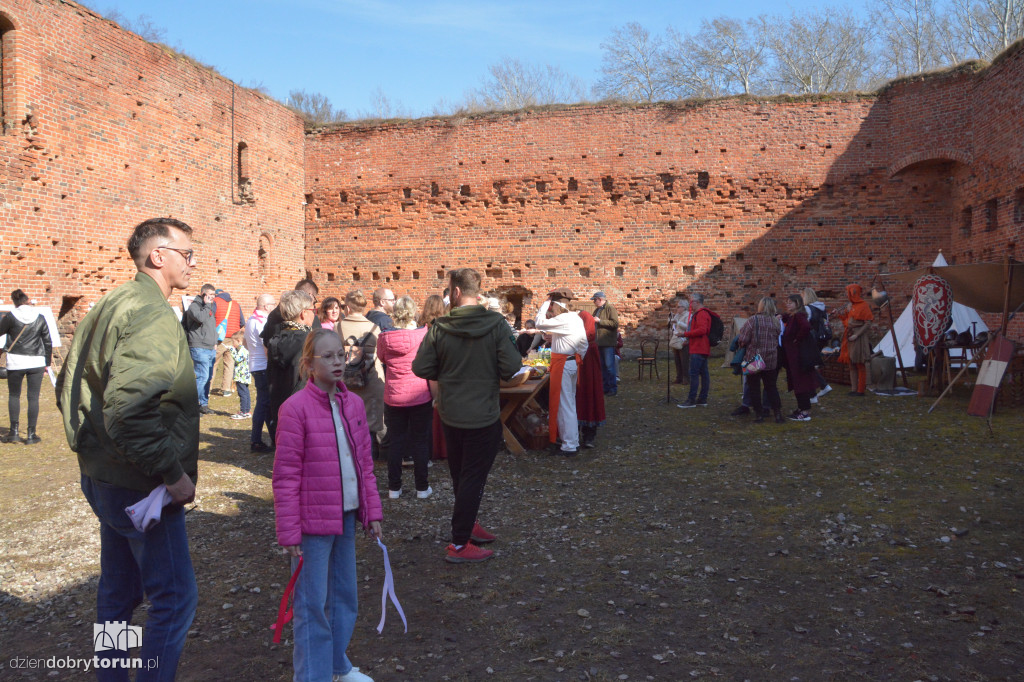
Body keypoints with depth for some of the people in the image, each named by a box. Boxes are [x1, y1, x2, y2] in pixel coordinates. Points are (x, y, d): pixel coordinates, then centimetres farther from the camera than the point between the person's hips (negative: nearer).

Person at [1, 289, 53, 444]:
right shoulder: (40, 318, 3)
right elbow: (48, 342, 6)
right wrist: (47, 363, 14)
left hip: (15, 361, -1)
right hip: (36, 362, 1)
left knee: (14, 395, 13)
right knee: (33, 397, 4)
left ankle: (14, 431, 8)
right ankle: (31, 434, 4)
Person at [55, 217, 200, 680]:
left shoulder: (108, 307, 11)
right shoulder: (153, 313, -21)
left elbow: (69, 385, 19)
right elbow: (131, 407, -31)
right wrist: (173, 472, -24)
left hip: (103, 477, 10)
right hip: (139, 485, -10)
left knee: (119, 590, 22)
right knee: (175, 597, 0)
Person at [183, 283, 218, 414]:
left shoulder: (209, 307, 20)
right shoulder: (194, 306, -7)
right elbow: (200, 318, -27)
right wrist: (207, 305, -15)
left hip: (210, 349, 9)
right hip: (199, 348, -9)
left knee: (208, 377, 10)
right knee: (202, 376, -13)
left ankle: (204, 404, 17)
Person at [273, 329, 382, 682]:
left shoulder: (353, 404, 5)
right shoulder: (295, 408, -14)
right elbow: (285, 475, -12)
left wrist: (372, 511, 9)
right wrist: (289, 532, -12)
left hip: (347, 517, 7)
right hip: (313, 520, -6)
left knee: (345, 596, 18)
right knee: (312, 604, 4)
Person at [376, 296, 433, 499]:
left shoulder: (384, 338, -6)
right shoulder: (424, 335, -12)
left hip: (394, 397, 2)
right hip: (420, 396, -2)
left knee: (396, 442, 11)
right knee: (420, 441, 8)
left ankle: (394, 488, 16)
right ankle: (422, 487, 15)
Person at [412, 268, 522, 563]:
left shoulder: (439, 328, -9)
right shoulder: (496, 325, -15)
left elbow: (421, 368, -8)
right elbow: (511, 367, -18)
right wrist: (490, 372, 4)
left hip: (450, 414, 4)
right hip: (484, 415, -3)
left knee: (460, 475, 21)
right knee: (473, 478, 5)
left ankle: (468, 525, 37)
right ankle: (459, 544, 9)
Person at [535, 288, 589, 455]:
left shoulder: (563, 319, -19)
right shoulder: (575, 318, 10)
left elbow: (539, 323, -21)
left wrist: (545, 303, -13)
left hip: (563, 364, -10)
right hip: (573, 362, 10)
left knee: (563, 404, -3)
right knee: (569, 402, 18)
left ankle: (570, 446, 1)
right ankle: (571, 439, 27)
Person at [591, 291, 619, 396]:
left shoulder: (610, 308, -7)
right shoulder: (597, 310, 19)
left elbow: (615, 323, -19)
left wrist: (600, 321, -17)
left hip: (608, 342, -8)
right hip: (599, 342, 8)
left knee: (609, 366, -8)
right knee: (602, 367, 10)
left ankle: (613, 388, -2)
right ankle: (606, 387, 17)